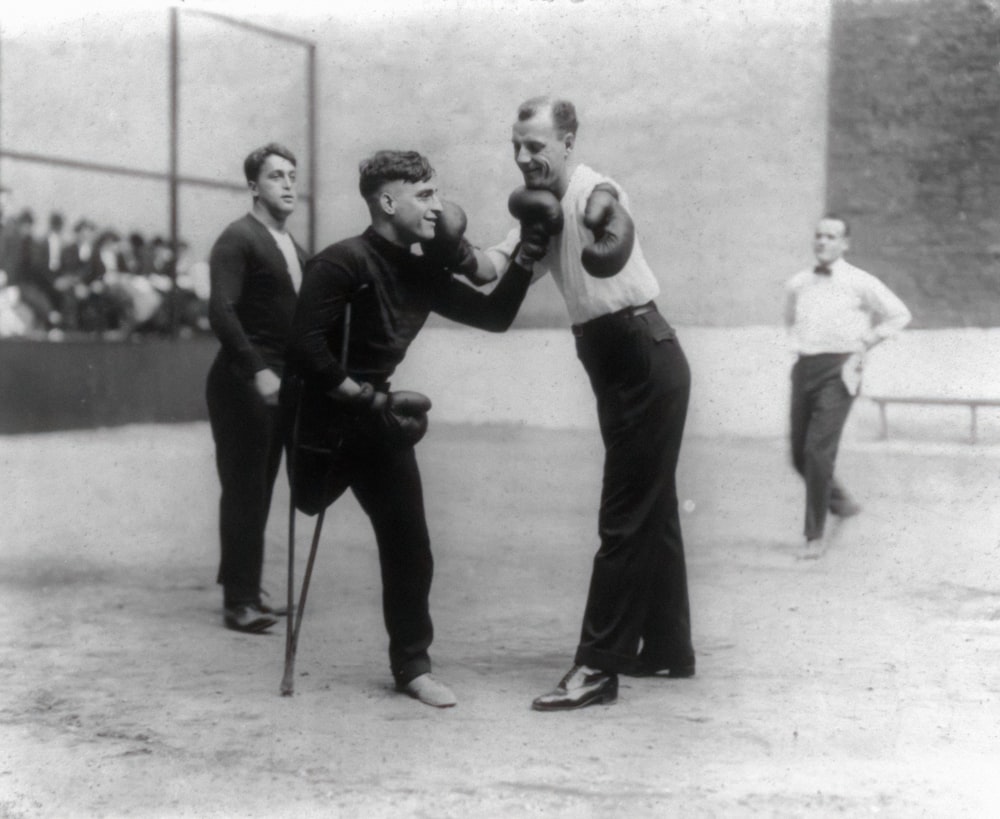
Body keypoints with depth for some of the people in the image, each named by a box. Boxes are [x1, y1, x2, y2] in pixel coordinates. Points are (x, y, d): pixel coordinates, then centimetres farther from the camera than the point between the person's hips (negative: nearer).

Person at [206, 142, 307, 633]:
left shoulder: (294, 248, 16)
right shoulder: (237, 239, -8)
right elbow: (221, 313, -19)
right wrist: (257, 371, -26)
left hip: (277, 384, 8)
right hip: (243, 383, -8)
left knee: (259, 491, 11)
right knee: (244, 490, -5)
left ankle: (246, 592, 20)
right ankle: (239, 601, 0)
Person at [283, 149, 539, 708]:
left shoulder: (423, 273, 1)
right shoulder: (343, 263, -20)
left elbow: (494, 317, 6)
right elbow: (308, 348, -26)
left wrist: (525, 261, -6)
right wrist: (367, 399, -27)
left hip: (377, 417, 6)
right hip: (321, 415, -6)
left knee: (410, 546, 1)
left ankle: (412, 665, 11)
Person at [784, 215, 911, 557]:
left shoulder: (860, 283, -2)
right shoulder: (797, 284, 10)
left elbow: (899, 314, 8)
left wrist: (866, 342, 3)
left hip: (838, 371, -5)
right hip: (804, 369, 5)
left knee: (818, 450, -15)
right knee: (800, 455, 8)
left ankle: (815, 535, -4)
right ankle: (840, 499, 36)